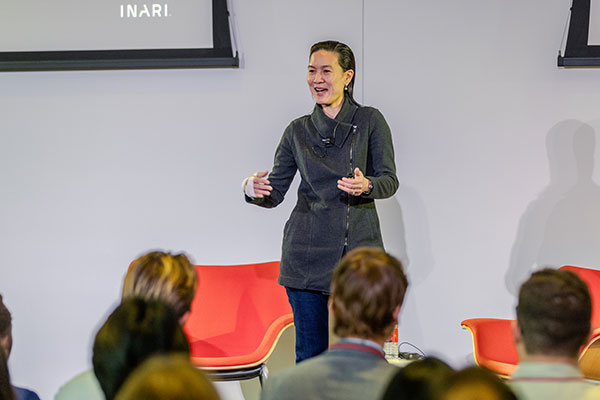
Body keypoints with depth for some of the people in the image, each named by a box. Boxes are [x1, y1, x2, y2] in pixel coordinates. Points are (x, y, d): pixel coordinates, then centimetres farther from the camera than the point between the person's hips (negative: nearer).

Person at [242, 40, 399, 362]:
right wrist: (253, 190, -15)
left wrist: (366, 186, -23)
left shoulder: (370, 121, 4)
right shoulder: (298, 130, 10)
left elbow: (389, 180, -1)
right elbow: (275, 192, 8)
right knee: (310, 353, 4)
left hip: (358, 251, -2)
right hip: (307, 254, 2)